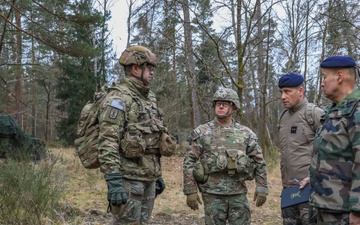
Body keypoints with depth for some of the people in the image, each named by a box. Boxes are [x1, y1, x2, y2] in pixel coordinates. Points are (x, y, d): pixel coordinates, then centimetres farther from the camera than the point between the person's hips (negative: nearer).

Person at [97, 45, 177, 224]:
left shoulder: (148, 98, 16)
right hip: (129, 178, -8)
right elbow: (108, 142, -21)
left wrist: (157, 174, 22)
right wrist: (113, 181, -28)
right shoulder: (118, 98, -13)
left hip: (148, 178, 9)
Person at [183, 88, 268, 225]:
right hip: (212, 194, -2)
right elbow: (189, 162, -3)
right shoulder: (202, 132, -2)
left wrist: (262, 187, 3)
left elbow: (259, 162, 10)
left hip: (239, 194, 2)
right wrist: (190, 191, -8)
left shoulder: (246, 133, 5)